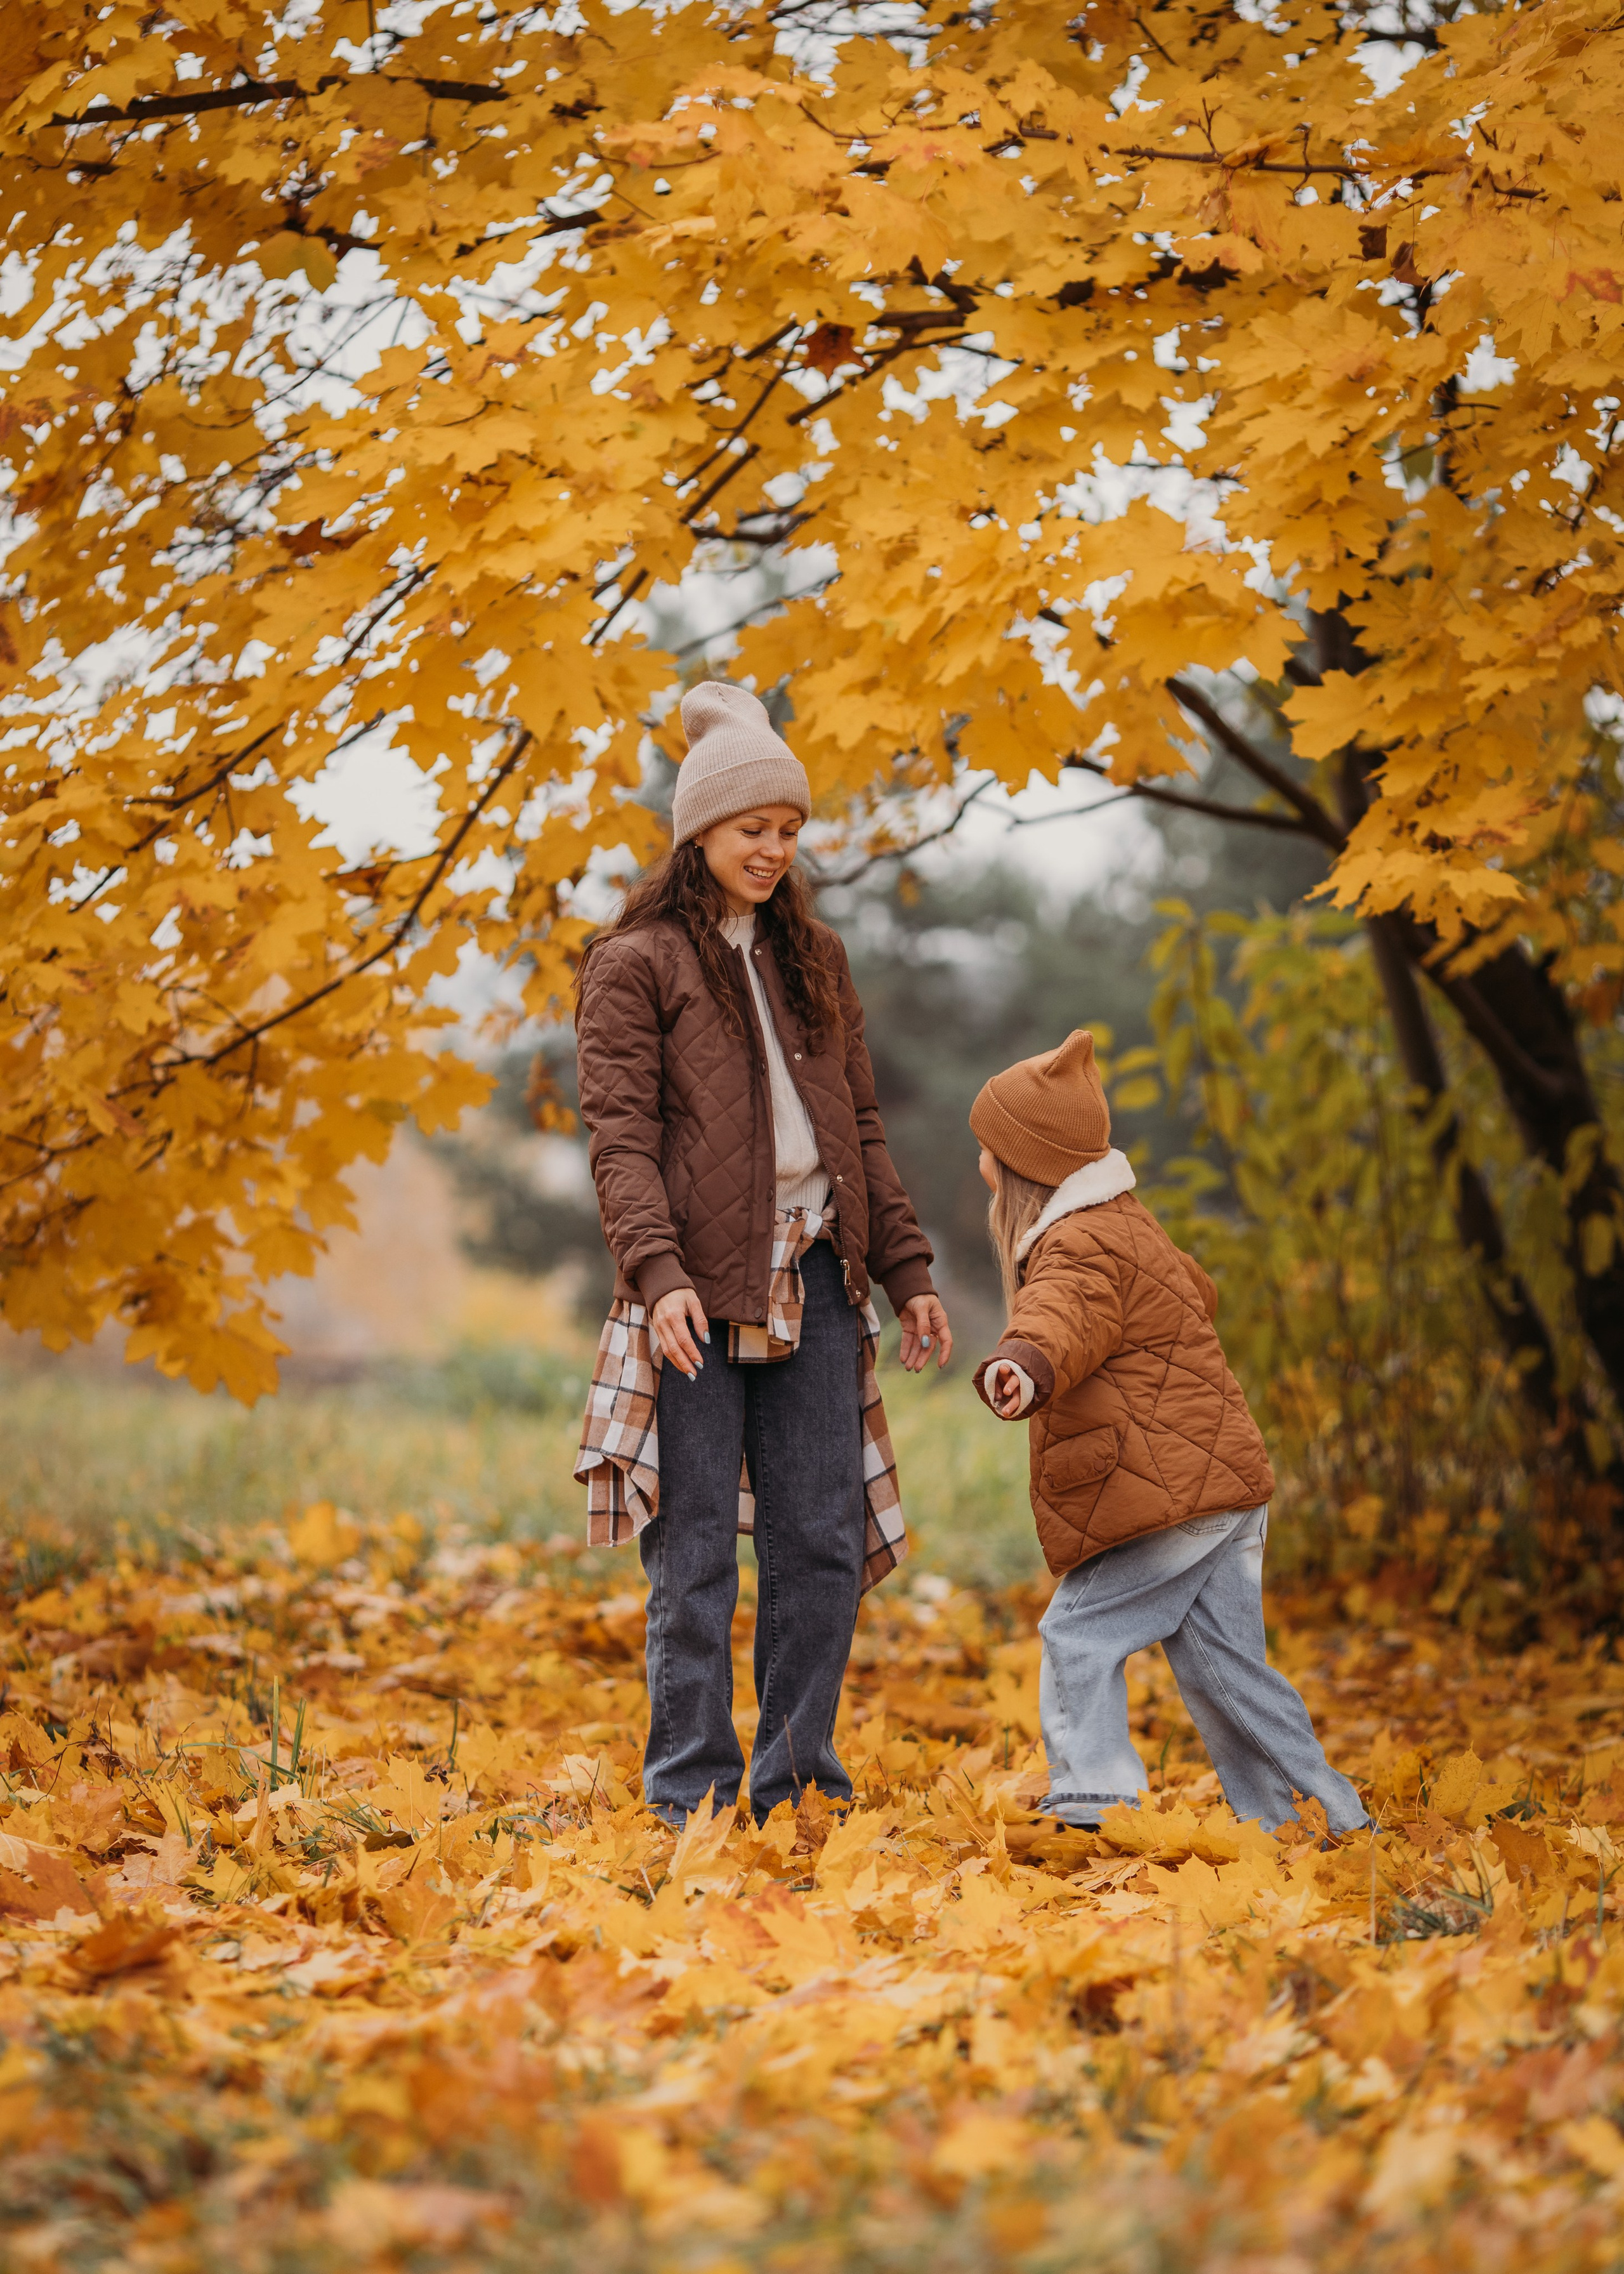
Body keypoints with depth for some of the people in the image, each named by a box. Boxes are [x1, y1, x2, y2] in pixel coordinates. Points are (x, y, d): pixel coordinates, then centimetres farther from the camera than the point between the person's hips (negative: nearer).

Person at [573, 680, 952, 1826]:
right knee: (697, 1552, -2)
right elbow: (621, 1136, -8)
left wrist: (907, 1268, 13)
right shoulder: (635, 964, 0)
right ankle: (693, 1795, 5)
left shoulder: (814, 958, 17)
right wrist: (657, 1270, -22)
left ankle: (799, 1786, 12)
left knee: (824, 1544, 3)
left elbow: (861, 1128, 20)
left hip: (813, 1285, 5)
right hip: (701, 1291, -5)